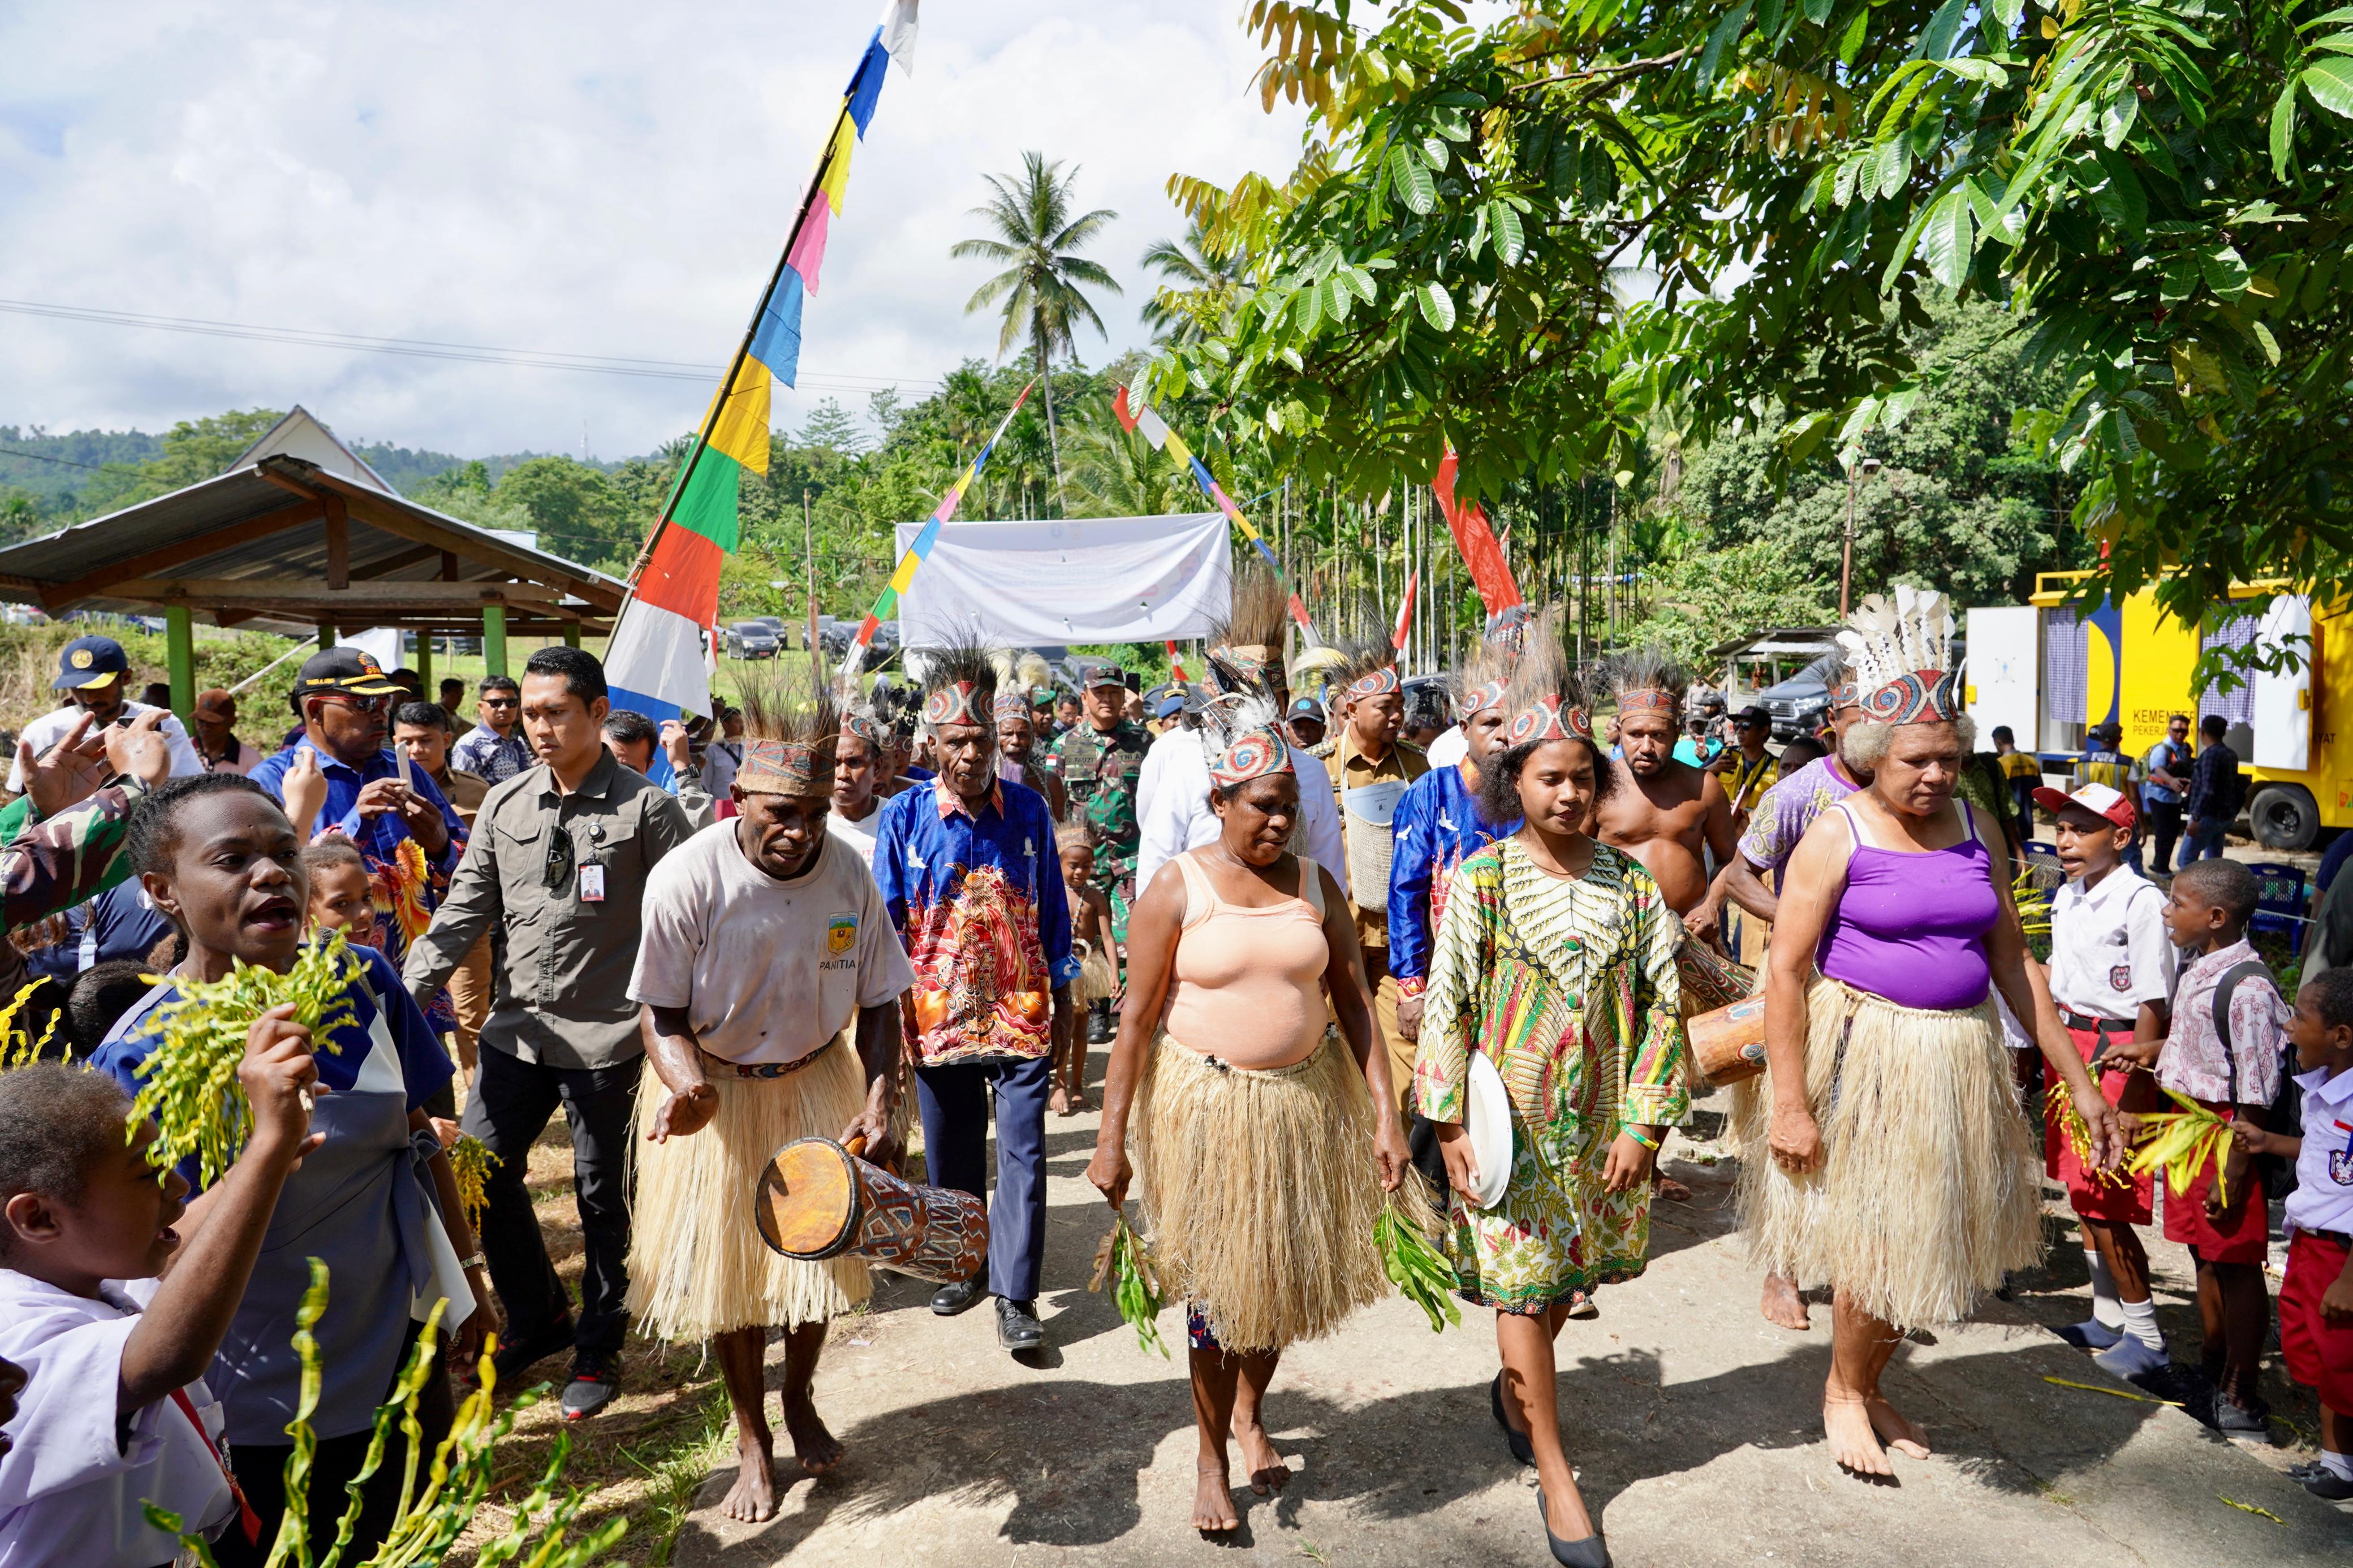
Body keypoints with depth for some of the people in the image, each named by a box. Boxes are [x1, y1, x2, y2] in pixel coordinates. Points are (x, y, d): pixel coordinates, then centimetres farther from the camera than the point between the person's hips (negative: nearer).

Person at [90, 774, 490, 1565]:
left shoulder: (361, 980, -9)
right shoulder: (137, 1056, -19)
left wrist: (468, 1278, 12)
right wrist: (266, 1139, -41)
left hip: (404, 1356, 4)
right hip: (265, 1414, -3)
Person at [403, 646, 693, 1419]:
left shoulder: (645, 807, -8)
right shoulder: (504, 804, 6)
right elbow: (466, 908, 8)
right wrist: (411, 988, -4)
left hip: (606, 1034, -5)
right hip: (516, 1028, 5)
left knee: (602, 1196, 8)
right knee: (481, 1173, 9)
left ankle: (598, 1346, 28)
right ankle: (538, 1318, 32)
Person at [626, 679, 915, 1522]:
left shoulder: (849, 873, -15)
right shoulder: (687, 877, -24)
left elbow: (879, 1000, -5)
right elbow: (662, 1012, -15)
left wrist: (878, 1098, -18)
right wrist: (685, 1084, -35)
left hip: (817, 1084, 2)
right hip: (716, 1091, -2)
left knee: (820, 1253, 10)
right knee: (731, 1265, 8)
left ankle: (799, 1401, 40)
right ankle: (752, 1442, 31)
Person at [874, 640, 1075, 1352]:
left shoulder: (1028, 809, -2)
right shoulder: (904, 817, -5)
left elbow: (1052, 906, 7)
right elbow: (887, 921, 2)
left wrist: (1062, 989, 8)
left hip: (1021, 1011, 0)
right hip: (940, 1012, 1)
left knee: (1023, 1151, -2)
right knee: (951, 1153, 15)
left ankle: (1015, 1294, 8)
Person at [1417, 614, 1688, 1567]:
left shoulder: (1631, 882, 0)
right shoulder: (1483, 879, -7)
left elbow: (1664, 1005, 2)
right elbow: (1447, 1005, -6)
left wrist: (1643, 1124, -3)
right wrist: (1449, 1125, -10)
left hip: (1601, 1121, 3)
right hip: (1511, 1118, -3)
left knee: (1568, 1273, 16)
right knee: (1521, 1283, 2)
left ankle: (1512, 1393, 45)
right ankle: (1556, 1477, 16)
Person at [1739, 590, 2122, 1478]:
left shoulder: (1975, 829, 4)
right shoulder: (1839, 833, -12)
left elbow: (2011, 961, 10)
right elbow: (1784, 972, -14)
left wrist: (2079, 1084, 9)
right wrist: (1789, 1104, -18)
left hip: (1960, 1060, 5)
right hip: (1864, 1055, -5)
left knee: (1928, 1239, 14)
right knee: (1872, 1239, 3)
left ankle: (1870, 1387, 37)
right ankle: (1843, 1393, 28)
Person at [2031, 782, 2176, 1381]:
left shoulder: (2140, 901, -16)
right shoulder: (2067, 897, 9)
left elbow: (2152, 1006, -16)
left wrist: (2133, 1091, -17)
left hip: (2116, 1054, -8)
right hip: (2068, 1044, 8)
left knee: (2103, 1202, -5)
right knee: (2081, 1192, 14)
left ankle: (2146, 1339, 10)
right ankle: (2108, 1320, 27)